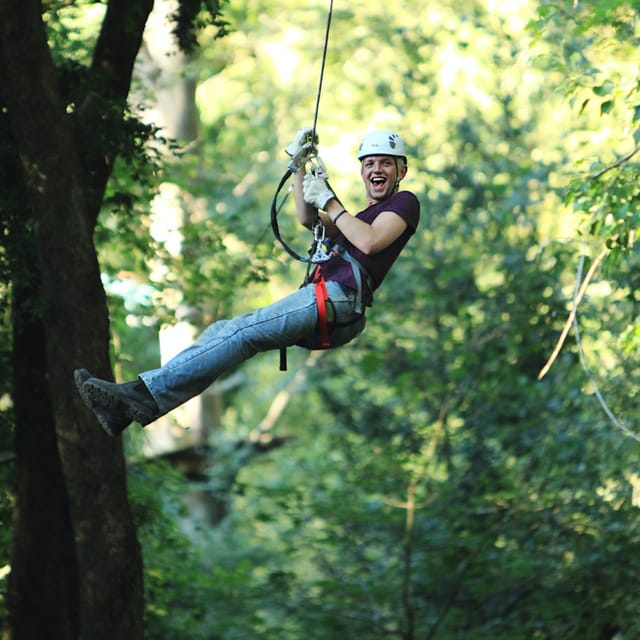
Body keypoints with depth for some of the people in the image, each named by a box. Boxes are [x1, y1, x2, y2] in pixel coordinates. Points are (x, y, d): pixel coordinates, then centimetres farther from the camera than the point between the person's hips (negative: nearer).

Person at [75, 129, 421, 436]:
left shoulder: (405, 202, 12)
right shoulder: (365, 215, 39)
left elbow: (369, 242, -8)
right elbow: (308, 219, 25)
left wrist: (328, 200, -1)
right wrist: (300, 166, 16)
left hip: (339, 297, -9)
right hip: (321, 300, 9)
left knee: (243, 333, -23)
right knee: (221, 332, -6)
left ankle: (147, 393, -32)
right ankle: (125, 409, -20)